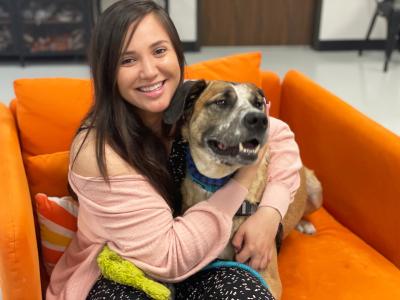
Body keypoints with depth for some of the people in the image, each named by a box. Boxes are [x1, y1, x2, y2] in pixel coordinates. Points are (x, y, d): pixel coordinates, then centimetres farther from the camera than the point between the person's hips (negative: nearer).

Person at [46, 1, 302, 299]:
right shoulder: (98, 152, -26)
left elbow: (279, 136, 1)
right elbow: (167, 259, -25)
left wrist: (270, 213, -15)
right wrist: (241, 181, -22)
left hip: (192, 262, 3)